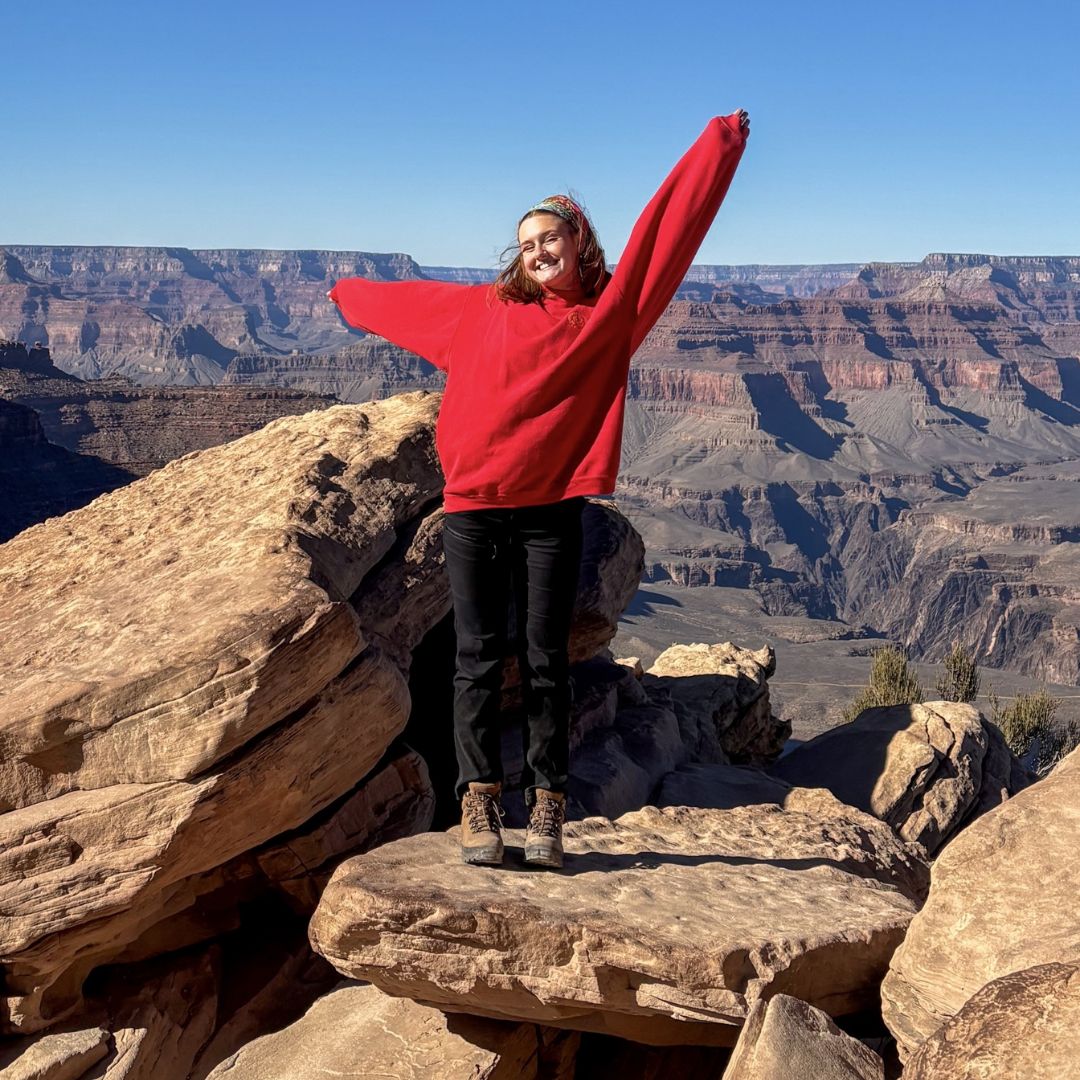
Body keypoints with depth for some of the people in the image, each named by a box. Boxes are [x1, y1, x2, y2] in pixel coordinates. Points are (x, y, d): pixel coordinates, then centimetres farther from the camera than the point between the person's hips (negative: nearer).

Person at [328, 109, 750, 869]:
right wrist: (350, 294, 47)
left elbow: (669, 225, 7)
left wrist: (720, 143, 9)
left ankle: (548, 813, 5)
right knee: (479, 658, 0)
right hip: (473, 509, 2)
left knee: (546, 661, 2)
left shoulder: (610, 313, 6)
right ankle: (480, 805, 4)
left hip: (552, 513, -2)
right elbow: (408, 299, 31)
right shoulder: (484, 309, 13)